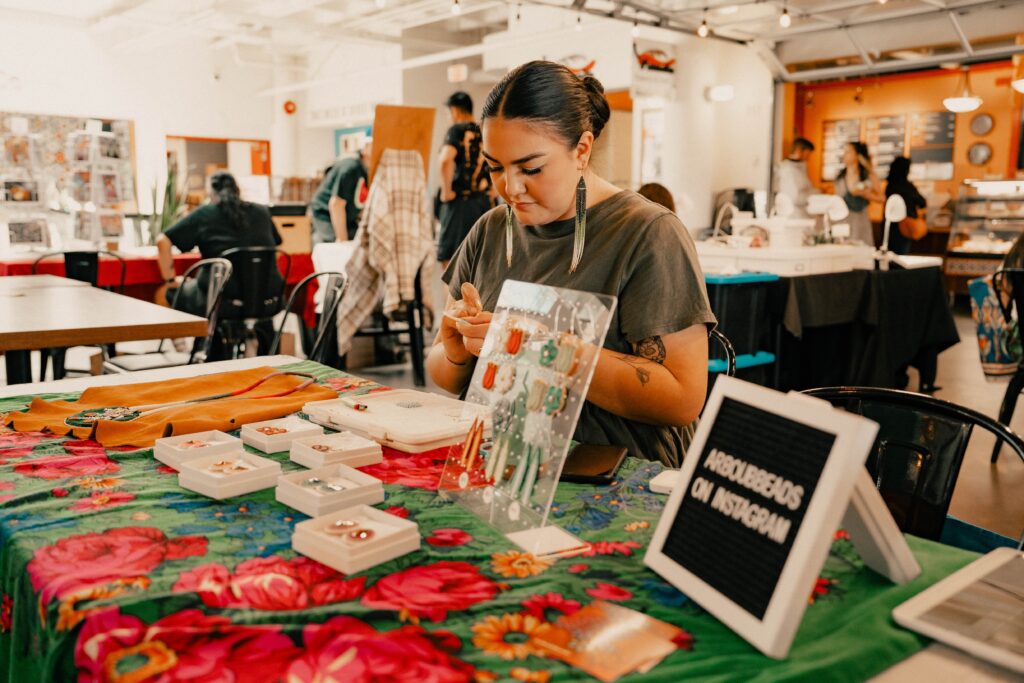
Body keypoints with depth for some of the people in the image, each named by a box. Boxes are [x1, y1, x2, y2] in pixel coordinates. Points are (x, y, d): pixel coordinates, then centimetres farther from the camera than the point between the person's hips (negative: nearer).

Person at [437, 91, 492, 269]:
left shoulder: (457, 130, -7)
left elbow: (445, 161, -25)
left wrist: (446, 191, -14)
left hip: (461, 201, -6)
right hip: (484, 200, 6)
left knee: (448, 258, 0)